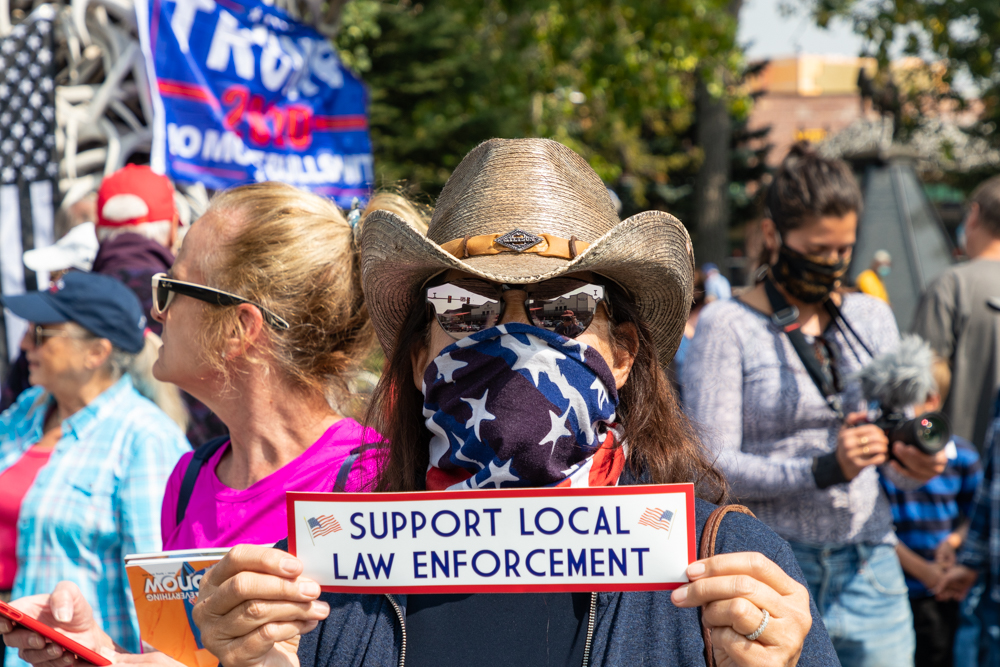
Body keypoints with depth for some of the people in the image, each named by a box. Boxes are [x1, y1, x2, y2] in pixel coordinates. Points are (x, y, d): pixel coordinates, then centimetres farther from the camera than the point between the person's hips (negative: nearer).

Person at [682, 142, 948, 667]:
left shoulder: (871, 318, 12)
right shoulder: (726, 327, -4)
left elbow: (894, 457, 14)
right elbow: (711, 466, -11)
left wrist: (914, 465, -10)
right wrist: (823, 471, -22)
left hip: (868, 570, 4)